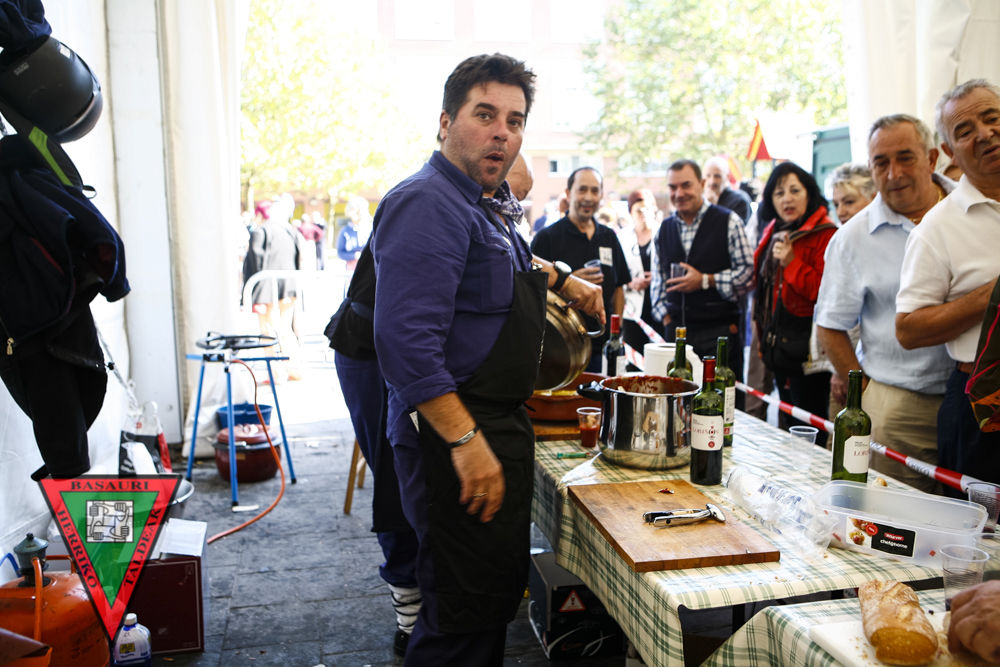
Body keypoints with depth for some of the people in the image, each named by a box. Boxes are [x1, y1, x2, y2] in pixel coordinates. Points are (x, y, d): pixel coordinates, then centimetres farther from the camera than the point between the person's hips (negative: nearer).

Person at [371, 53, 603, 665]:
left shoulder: (490, 202, 14)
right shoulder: (428, 204, -19)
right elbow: (407, 341, -29)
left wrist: (563, 281, 32)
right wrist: (466, 442, -30)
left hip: (502, 426, 11)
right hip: (455, 436, -10)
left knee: (501, 590, 21)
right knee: (467, 614, -3)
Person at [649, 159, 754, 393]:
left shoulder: (728, 222, -1)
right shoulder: (664, 229, 13)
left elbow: (748, 272, -6)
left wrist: (705, 281, -14)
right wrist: (665, 316, 4)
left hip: (719, 330, -4)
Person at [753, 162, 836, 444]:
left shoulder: (824, 235, -13)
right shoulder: (774, 233, 13)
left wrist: (792, 263, -25)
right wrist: (764, 334, 19)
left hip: (806, 346, -9)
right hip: (778, 344, 9)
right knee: (787, 423, 19)